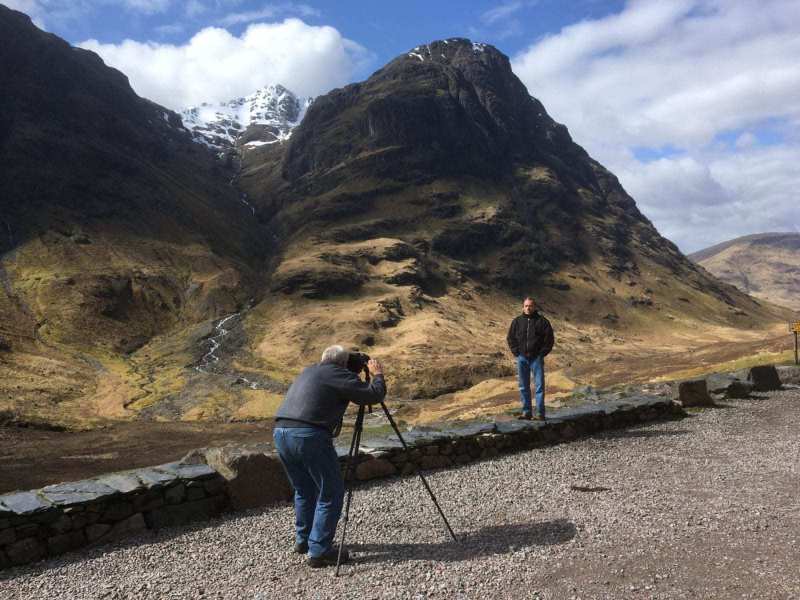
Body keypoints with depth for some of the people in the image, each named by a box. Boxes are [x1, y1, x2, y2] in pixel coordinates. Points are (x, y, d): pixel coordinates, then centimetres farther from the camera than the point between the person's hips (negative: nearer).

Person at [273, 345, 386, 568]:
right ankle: (319, 551, 4)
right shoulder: (338, 374, 3)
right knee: (330, 493, 4)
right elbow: (374, 395, -2)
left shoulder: (308, 371, 25)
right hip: (309, 435, -8)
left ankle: (303, 540, 33)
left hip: (280, 432, 8)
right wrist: (377, 375, 16)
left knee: (304, 490, 24)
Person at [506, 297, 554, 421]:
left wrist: (542, 353, -6)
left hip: (536, 358, -3)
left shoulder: (542, 321, 1)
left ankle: (540, 413, -1)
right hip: (521, 358, 3)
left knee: (539, 385, -5)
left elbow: (549, 338, 1)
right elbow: (510, 338, 13)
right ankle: (526, 412, 15)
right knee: (523, 386, 7)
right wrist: (516, 352, 3)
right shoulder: (517, 321, 8)